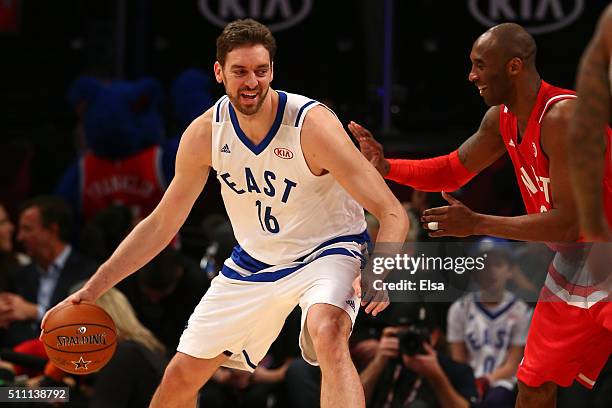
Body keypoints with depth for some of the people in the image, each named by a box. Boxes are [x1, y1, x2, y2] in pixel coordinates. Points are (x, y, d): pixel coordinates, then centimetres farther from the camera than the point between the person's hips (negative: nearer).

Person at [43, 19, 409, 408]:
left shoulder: (312, 124, -26)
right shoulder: (205, 133, -12)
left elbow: (393, 214, -25)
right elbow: (161, 223, 0)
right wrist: (92, 289, -4)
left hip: (325, 254, -5)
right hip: (254, 262, 5)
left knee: (328, 334, -38)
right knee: (181, 376, 8)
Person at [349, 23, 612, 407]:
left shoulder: (563, 117, -28)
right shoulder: (501, 119, 1)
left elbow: (566, 224, -30)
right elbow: (453, 171, 17)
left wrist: (476, 224, -25)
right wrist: (386, 167, 1)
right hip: (574, 262, 9)